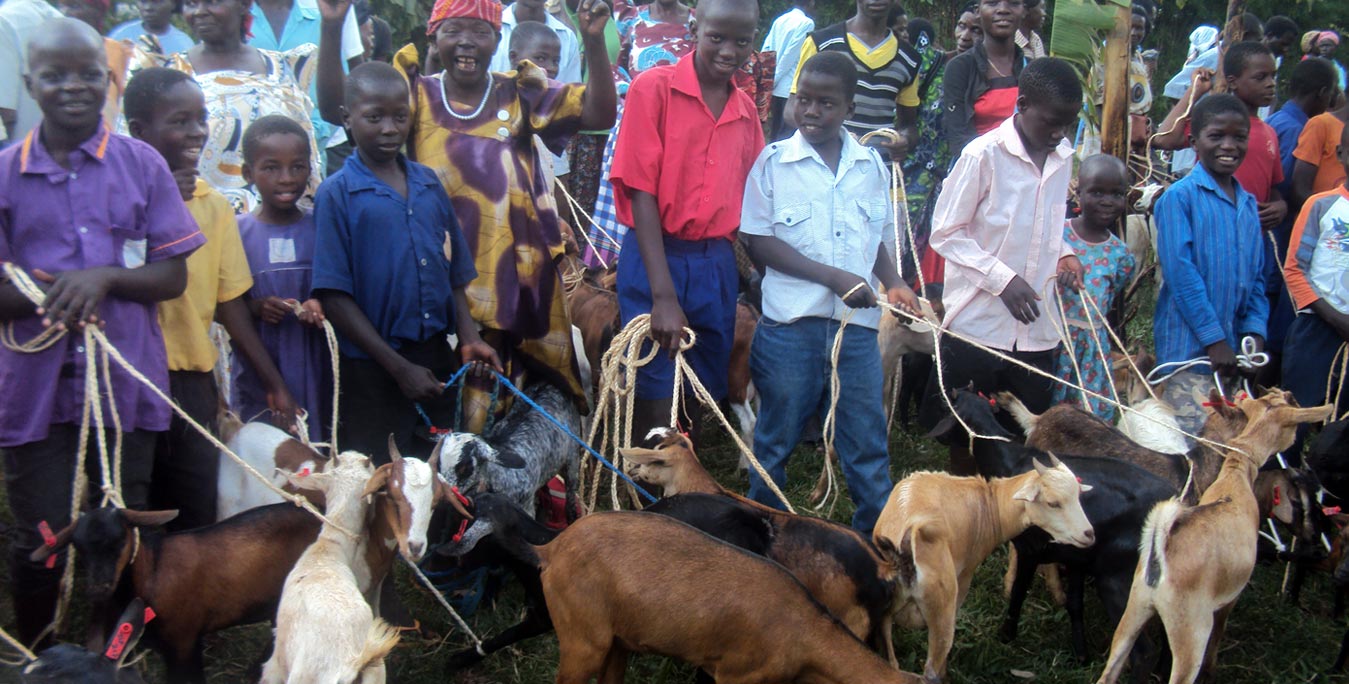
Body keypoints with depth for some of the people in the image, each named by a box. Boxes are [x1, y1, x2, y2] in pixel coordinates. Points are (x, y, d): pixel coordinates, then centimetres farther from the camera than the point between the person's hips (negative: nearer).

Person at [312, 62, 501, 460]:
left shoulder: (429, 184, 8)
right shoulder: (337, 195, -6)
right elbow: (334, 296, -10)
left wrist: (468, 339, -2)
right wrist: (398, 367, -13)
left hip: (437, 358, 5)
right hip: (371, 369, -4)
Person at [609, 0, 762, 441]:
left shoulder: (746, 111, 9)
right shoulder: (655, 88, -7)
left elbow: (752, 198, 12)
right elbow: (641, 190, -12)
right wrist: (663, 295, -19)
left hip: (718, 263, 5)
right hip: (656, 256, -5)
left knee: (704, 397, 11)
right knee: (655, 403, -4)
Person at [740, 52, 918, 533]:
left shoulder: (871, 165, 8)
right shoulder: (773, 162, -3)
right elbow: (758, 241, -7)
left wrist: (893, 284, -2)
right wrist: (834, 276, -15)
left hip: (857, 323, 2)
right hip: (791, 322, -2)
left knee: (867, 441, 7)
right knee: (777, 438, 10)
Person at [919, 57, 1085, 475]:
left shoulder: (1064, 158, 9)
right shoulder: (984, 155, -11)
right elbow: (946, 233, -8)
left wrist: (1064, 254, 3)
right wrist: (1003, 278, -17)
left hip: (1036, 329, 5)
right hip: (977, 325, -5)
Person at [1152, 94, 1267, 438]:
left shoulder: (1249, 204, 13)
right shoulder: (1179, 197, -9)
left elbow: (1257, 276, 14)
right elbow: (1181, 273, -14)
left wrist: (1255, 333, 0)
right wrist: (1214, 340, -15)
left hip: (1233, 347, 7)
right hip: (1189, 347, -7)